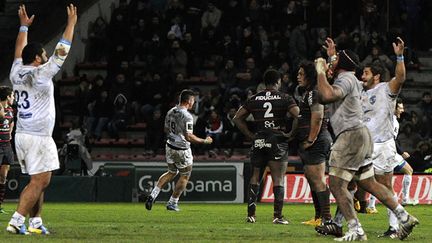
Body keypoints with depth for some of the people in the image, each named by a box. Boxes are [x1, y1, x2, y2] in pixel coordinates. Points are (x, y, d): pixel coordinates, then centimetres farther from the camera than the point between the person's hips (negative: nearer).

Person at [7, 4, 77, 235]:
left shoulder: (17, 73, 6)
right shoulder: (41, 74, -11)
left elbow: (19, 51, 25)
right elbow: (62, 51, -6)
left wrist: (24, 26, 36)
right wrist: (71, 23, 2)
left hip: (21, 136, 8)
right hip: (39, 137, -8)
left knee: (39, 181, 15)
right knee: (38, 181, -8)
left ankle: (35, 222, 13)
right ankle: (16, 221, -17)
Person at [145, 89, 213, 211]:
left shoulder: (170, 112, 2)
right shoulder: (187, 116, -22)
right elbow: (189, 137, -24)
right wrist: (204, 141, -12)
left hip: (170, 146, 7)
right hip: (182, 150, -7)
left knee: (171, 172, 23)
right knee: (185, 176, 12)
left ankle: (153, 194, 10)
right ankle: (172, 203, 17)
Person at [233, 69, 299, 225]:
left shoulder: (254, 99, 9)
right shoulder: (284, 98, -1)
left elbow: (237, 118, 9)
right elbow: (298, 116, -13)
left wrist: (250, 135, 9)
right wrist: (292, 134, -3)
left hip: (258, 141, 3)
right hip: (278, 141, -3)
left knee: (255, 177, 12)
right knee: (278, 178, -2)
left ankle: (251, 214, 9)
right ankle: (278, 216, -8)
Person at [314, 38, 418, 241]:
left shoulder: (345, 80, -10)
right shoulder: (351, 80, 19)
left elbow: (327, 95, -31)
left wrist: (321, 71, -16)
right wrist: (332, 56, 49)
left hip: (351, 135, -10)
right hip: (359, 135, 10)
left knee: (336, 184, -10)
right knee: (369, 184, 13)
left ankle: (356, 231, -15)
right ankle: (405, 218, 10)